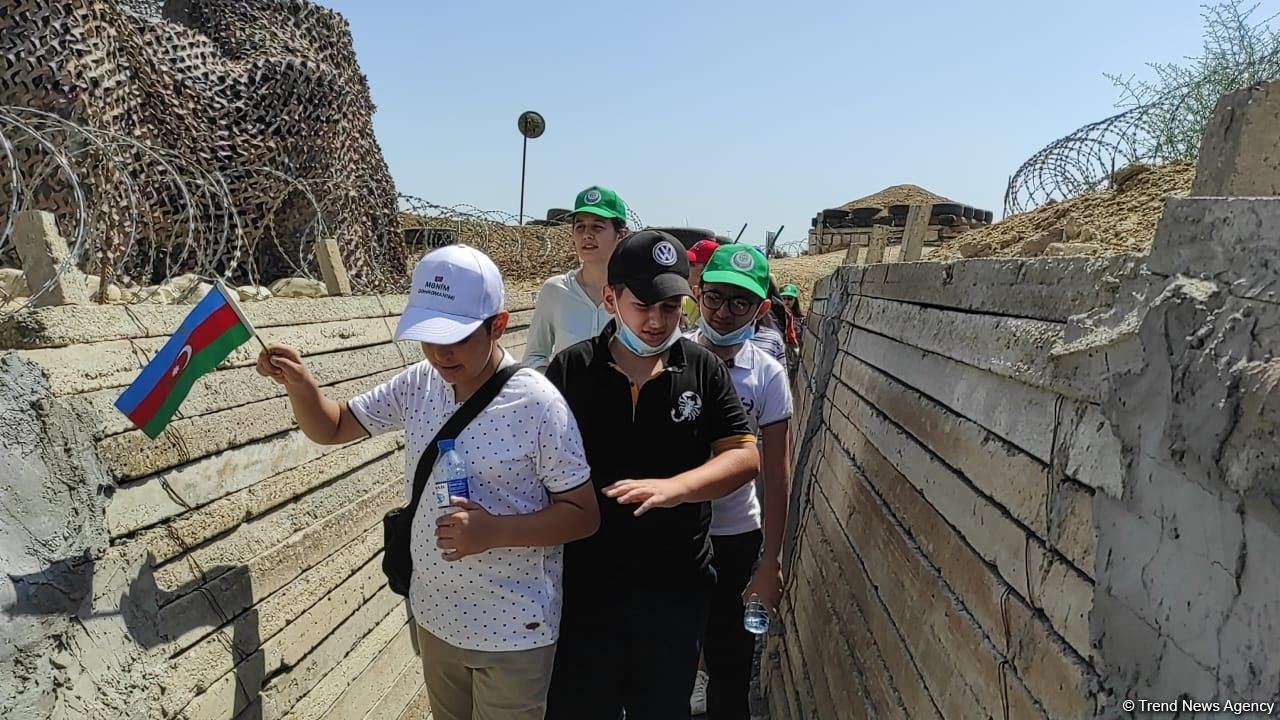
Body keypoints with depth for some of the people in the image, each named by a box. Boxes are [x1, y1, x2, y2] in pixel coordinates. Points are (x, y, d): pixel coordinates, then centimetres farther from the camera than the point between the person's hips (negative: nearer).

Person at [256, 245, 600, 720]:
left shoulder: (538, 404, -22)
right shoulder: (418, 385, -5)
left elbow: (583, 515, -16)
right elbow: (332, 428, 6)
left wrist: (496, 531, -29)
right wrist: (299, 382, -14)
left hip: (513, 631, -5)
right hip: (434, 616, 6)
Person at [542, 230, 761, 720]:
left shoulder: (704, 369, -3)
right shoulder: (570, 370, -6)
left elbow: (745, 457, -7)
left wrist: (673, 487, -24)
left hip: (677, 586, 1)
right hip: (586, 582, 0)